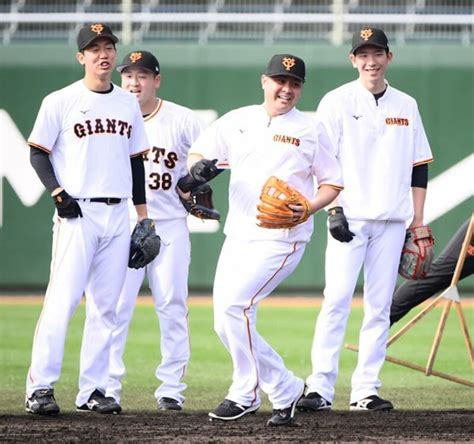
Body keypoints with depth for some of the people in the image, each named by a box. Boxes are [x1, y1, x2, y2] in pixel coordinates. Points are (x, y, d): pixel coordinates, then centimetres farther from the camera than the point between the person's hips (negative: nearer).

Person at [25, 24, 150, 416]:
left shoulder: (128, 104, 13)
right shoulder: (60, 102, -2)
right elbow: (38, 152, -1)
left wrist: (143, 213, 13)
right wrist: (58, 193, -13)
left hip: (118, 214, 5)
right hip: (77, 213, -5)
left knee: (106, 305, 5)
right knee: (62, 300, -12)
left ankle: (93, 390, 9)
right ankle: (40, 387, -11)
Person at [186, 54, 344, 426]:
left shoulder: (310, 131, -2)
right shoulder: (237, 121, 8)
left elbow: (333, 183, 2)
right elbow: (196, 154, 12)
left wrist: (308, 209, -16)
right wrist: (199, 167, -12)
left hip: (281, 240, -6)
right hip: (237, 237, 6)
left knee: (234, 306, -19)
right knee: (226, 323, 5)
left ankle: (247, 394, -7)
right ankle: (285, 388, 18)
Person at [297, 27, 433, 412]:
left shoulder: (406, 106, 13)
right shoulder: (337, 102, 2)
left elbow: (418, 166, 15)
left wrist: (418, 222, 9)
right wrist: (333, 209, -13)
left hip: (392, 221, 4)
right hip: (349, 218, -4)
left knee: (380, 306, 2)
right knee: (337, 299, -12)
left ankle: (365, 391, 4)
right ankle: (320, 388, -12)